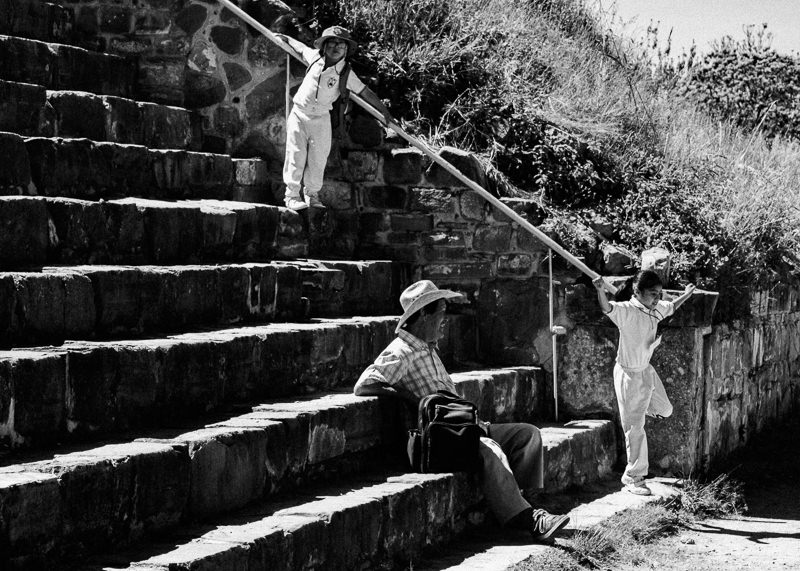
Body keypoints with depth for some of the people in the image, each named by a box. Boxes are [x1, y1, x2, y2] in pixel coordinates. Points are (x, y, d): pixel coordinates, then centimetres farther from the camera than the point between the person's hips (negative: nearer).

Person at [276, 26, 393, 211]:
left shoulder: (346, 73, -9)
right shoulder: (314, 57, -7)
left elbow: (365, 92, -2)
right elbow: (300, 47, 15)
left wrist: (384, 111, 1)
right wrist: (285, 38, 30)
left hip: (321, 119, 0)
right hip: (300, 114, 0)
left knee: (318, 159, 4)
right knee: (296, 156, -3)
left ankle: (312, 195, 17)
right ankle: (291, 195, 2)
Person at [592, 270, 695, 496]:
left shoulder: (655, 309, -3)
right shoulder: (627, 311, -25)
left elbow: (671, 307, 21)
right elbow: (607, 308, -46)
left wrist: (686, 294, 27)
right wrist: (600, 290, -65)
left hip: (646, 370, 8)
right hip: (629, 374, -7)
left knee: (664, 410, 24)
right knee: (635, 428, 1)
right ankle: (633, 477, 13)